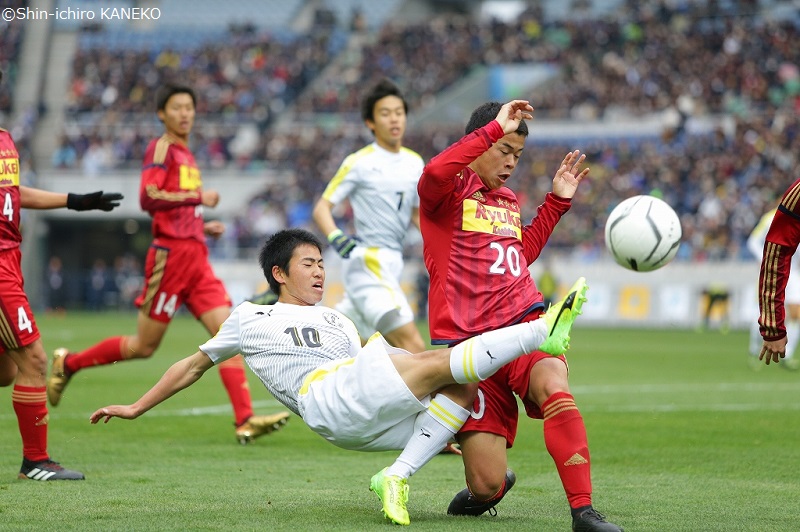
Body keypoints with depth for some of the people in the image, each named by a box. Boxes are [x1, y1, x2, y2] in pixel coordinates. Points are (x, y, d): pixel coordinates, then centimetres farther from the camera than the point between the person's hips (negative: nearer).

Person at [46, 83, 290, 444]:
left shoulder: (186, 154, 20)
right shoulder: (161, 148, -6)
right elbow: (149, 198, -20)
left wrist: (203, 227, 14)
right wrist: (198, 197, -18)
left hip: (196, 258, 8)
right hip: (171, 255, -8)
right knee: (144, 346, 1)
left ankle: (245, 420, -12)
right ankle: (69, 363, 20)